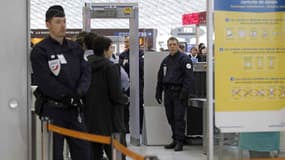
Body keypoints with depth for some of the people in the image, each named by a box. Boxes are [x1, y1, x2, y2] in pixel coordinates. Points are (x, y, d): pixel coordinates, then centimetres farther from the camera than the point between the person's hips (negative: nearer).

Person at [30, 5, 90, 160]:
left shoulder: (75, 48, 12)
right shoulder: (40, 51, -6)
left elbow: (85, 72, 5)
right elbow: (45, 82, -15)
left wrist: (79, 92, -14)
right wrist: (69, 96, -16)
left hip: (75, 109, 5)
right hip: (53, 109, -5)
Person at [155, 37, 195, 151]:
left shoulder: (184, 59, -5)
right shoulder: (165, 60, 16)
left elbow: (189, 77, -13)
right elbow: (160, 78, 21)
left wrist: (184, 93, -20)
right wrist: (158, 93, 14)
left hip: (179, 93, -7)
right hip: (168, 92, 7)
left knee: (179, 118, -8)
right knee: (170, 118, 9)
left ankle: (179, 142, -3)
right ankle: (175, 140, 19)